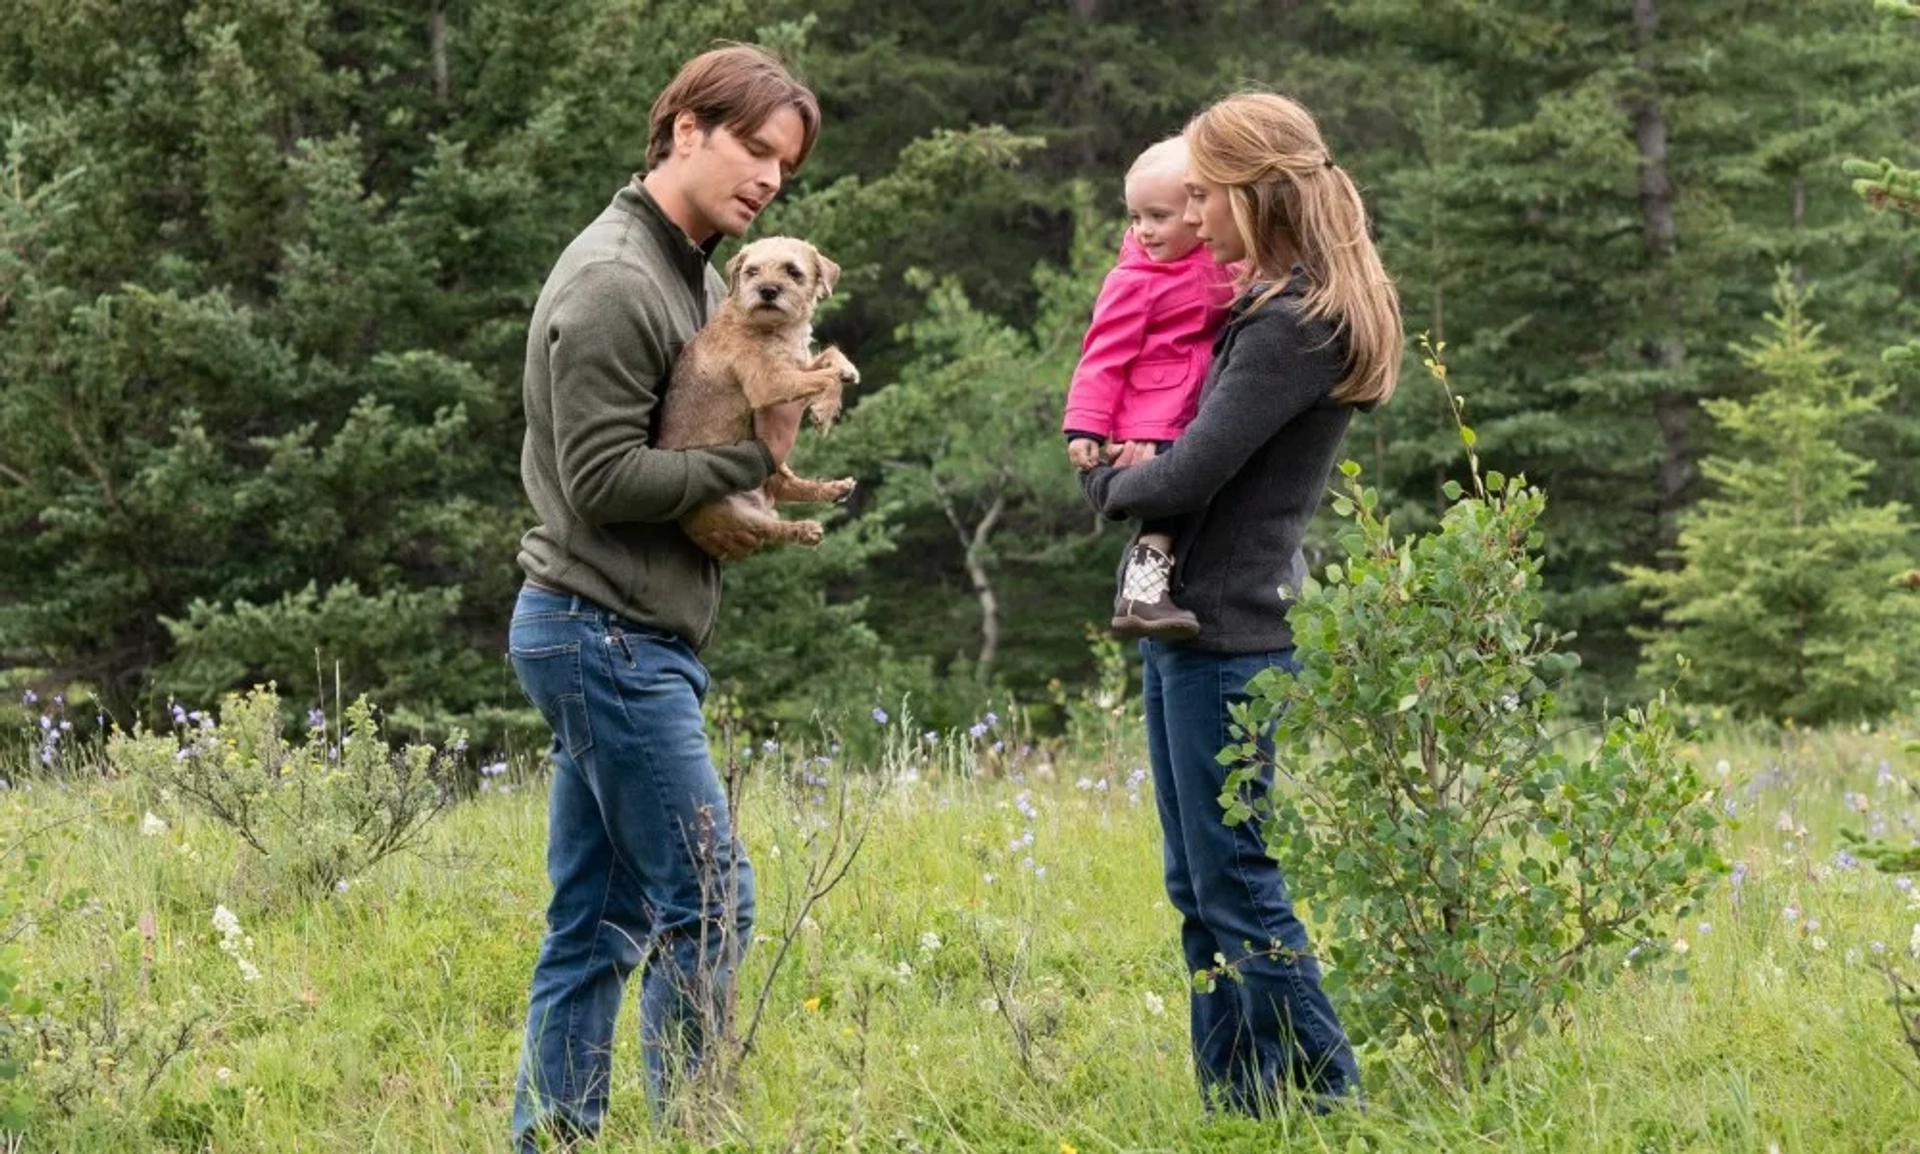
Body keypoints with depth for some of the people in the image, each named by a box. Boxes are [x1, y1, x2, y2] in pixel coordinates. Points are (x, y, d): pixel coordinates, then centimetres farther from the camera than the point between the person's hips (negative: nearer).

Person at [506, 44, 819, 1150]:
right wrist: (754, 456, -13)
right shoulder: (614, 282, -14)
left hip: (630, 641, 10)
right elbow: (602, 478, -19)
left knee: (596, 924, 9)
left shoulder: (699, 275, 16)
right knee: (709, 898, -9)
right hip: (607, 634, -10)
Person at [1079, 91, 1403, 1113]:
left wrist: (1106, 486, 0)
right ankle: (1238, 1107, 15)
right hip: (1183, 619, 10)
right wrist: (1121, 474, 3)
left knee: (1235, 886, -5)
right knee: (1199, 893, 11)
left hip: (1229, 637, -10)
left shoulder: (1296, 326, -16)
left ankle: (1329, 1104, -1)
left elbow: (1186, 477, -19)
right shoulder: (1260, 306, 13)